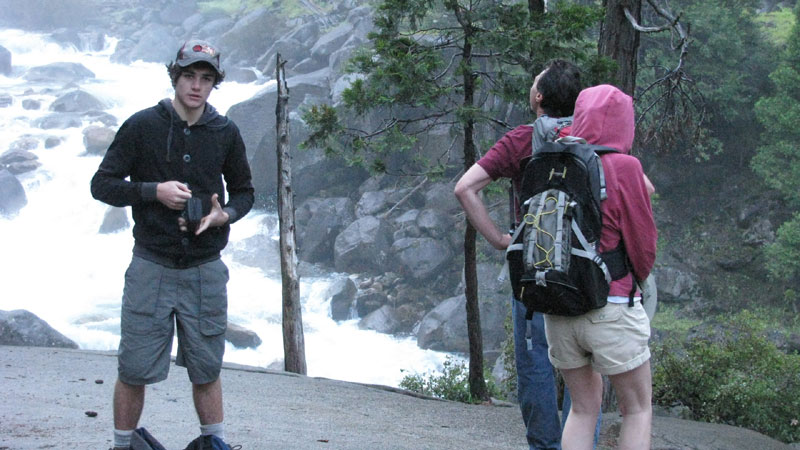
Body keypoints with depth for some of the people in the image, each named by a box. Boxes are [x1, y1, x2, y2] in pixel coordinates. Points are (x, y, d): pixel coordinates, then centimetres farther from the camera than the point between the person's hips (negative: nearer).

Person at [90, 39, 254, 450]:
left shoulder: (225, 133, 4)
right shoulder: (142, 126, -4)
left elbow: (244, 191, 15)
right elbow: (102, 184, -2)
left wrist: (224, 215, -7)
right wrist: (155, 191, -16)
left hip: (205, 271, 2)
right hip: (151, 267, -2)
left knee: (206, 370, 9)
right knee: (134, 370, 1)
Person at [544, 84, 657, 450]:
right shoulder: (622, 167, -11)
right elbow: (642, 241, -6)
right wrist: (638, 277, 14)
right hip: (610, 306, -5)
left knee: (584, 407, 18)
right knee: (637, 409, 11)